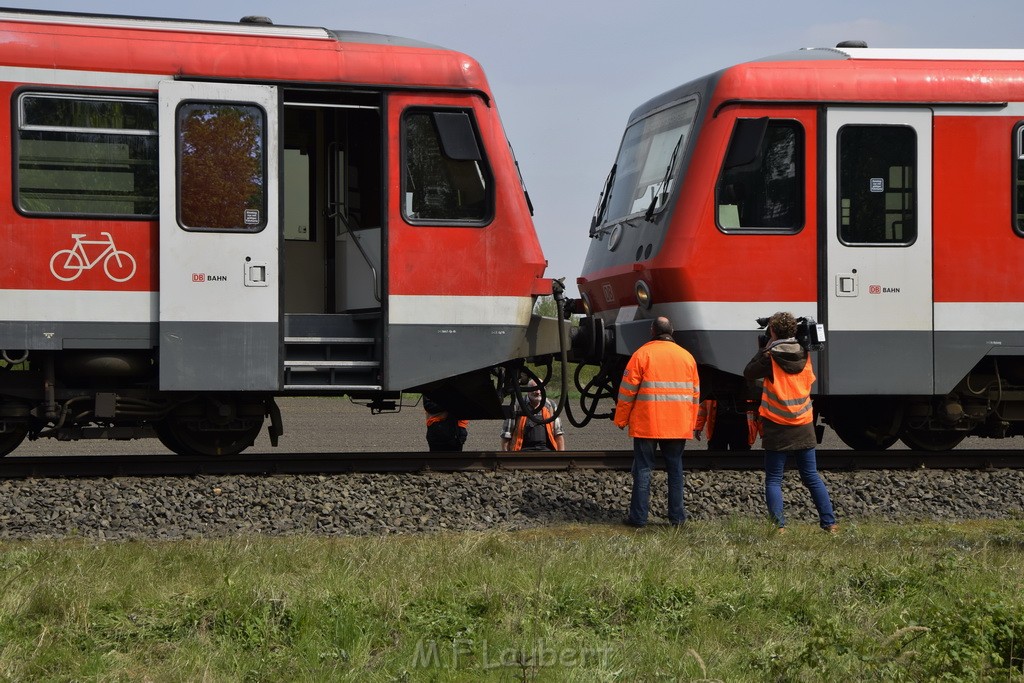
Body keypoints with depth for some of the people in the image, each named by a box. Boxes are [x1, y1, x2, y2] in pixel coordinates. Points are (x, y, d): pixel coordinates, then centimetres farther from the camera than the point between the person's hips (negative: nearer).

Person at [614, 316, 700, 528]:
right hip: (678, 426, 3)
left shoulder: (642, 354, -5)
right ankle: (677, 516, 11)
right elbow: (695, 393, 13)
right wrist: (691, 423, 21)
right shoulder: (687, 356, 9)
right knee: (675, 469, 11)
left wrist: (621, 420, 5)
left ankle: (638, 517, 1)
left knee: (643, 469, 2)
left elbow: (627, 390, -5)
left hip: (647, 425, -3)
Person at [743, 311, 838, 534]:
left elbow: (748, 373, 0)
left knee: (773, 479, 2)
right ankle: (830, 523, 9)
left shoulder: (770, 357, -12)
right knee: (812, 477, 12)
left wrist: (764, 350, 5)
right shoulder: (805, 355, 2)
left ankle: (779, 525, -10)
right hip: (804, 426, 4)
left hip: (777, 428, -4)